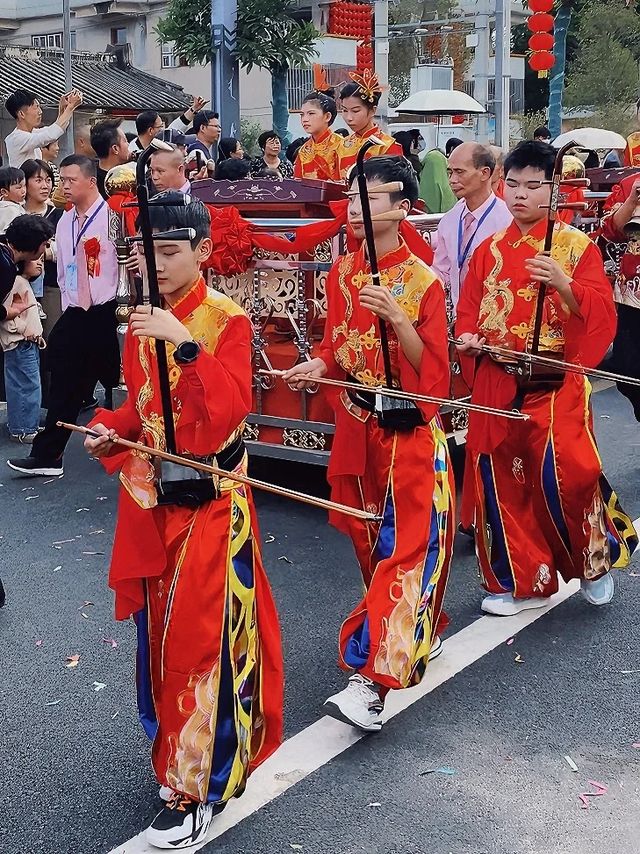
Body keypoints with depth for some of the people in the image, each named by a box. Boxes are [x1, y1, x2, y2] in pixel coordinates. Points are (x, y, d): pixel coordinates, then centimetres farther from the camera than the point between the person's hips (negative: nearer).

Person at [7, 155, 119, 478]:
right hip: (74, 315, 6)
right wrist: (68, 309, 16)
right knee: (64, 387, 6)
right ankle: (47, 456, 10)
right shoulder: (64, 222, 12)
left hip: (107, 314, -6)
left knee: (119, 383, 5)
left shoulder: (112, 216, -9)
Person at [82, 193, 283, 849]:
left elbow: (233, 407, -24)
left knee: (204, 632, -4)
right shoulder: (142, 320, 7)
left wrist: (187, 344, -33)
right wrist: (111, 429, -2)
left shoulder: (227, 319, -11)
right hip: (150, 492, 6)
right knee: (159, 627, 13)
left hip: (211, 493, -6)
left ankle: (199, 787, 7)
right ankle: (176, 746, 33)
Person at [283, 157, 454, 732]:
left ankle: (372, 679, -13)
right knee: (370, 541, 15)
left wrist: (397, 319, -26)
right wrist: (319, 366, -5)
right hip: (355, 426, 7)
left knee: (406, 547, -10)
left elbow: (432, 370, -13)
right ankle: (416, 637, 35)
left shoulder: (422, 281, -11)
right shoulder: (342, 272, 6)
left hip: (410, 432, -6)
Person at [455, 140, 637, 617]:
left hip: (556, 384, -4)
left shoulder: (576, 246, -1)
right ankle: (521, 582, 21)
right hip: (496, 385, 4)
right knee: (501, 480, 6)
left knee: (563, 475, -12)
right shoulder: (489, 250, 11)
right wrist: (467, 338, -8)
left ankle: (596, 559, 18)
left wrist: (563, 283, -24)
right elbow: (469, 310, 12)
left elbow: (601, 312, -9)